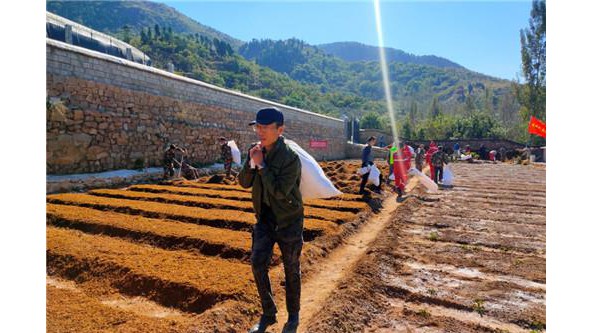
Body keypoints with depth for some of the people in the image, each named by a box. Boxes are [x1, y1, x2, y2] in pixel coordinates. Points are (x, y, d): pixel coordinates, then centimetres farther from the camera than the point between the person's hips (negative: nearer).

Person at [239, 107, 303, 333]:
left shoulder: (290, 158, -21)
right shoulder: (256, 150, -2)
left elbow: (280, 191, -28)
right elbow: (244, 183, 2)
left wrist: (261, 165, -25)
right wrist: (250, 163, -17)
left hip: (288, 220, -5)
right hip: (264, 217, 5)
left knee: (291, 270, 11)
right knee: (258, 264, 5)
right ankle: (268, 314, 27)